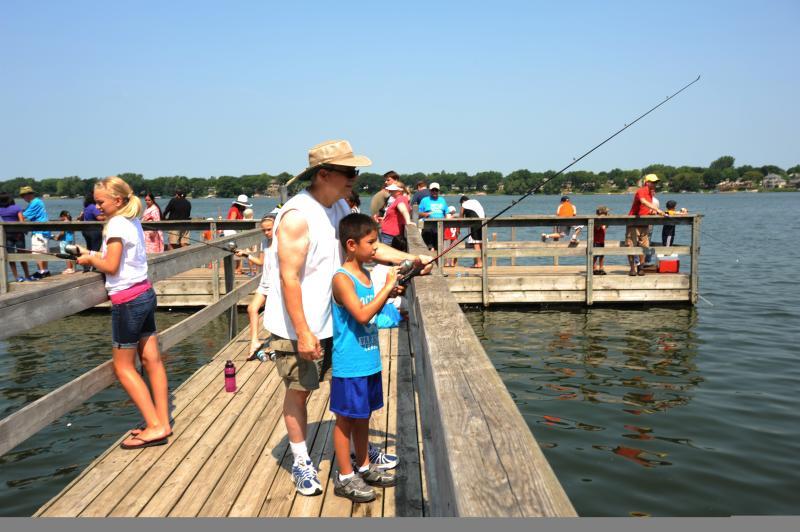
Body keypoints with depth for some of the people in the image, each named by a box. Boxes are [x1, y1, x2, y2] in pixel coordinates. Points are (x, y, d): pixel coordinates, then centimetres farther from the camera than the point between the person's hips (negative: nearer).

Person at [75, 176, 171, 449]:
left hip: (127, 301, -9)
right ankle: (162, 422, 14)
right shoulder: (133, 222, 12)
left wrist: (90, 259, 0)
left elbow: (111, 267, -17)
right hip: (145, 293, 9)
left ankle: (155, 427, -1)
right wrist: (94, 255, 8)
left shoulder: (116, 225, -14)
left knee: (123, 366, 1)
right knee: (152, 360, 9)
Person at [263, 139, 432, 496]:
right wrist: (303, 333, -24)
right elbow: (289, 278, -24)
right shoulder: (297, 215, -23)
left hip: (334, 321, 8)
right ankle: (301, 462, 25)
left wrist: (410, 260, -2)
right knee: (299, 391, 7)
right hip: (296, 327, -8)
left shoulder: (340, 207, 4)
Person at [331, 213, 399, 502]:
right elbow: (361, 315, -27)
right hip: (349, 366, -8)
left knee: (363, 416, 20)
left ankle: (364, 467, 34)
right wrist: (387, 287, -22)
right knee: (345, 419, 5)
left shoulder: (365, 274, 8)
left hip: (369, 361, 8)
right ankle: (344, 477, 18)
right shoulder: (341, 278, -18)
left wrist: (389, 292, 3)